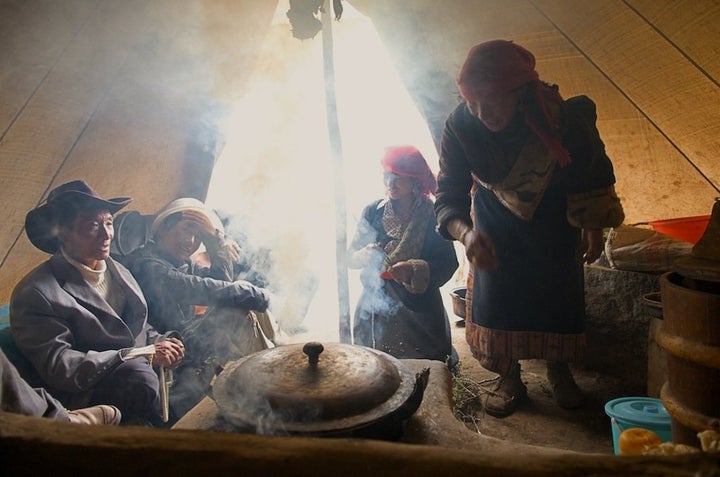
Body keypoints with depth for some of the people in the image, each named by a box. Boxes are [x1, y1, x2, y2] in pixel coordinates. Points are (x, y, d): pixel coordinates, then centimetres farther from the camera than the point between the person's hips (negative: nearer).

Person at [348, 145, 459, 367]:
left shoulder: (433, 216, -7)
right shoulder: (373, 211, 0)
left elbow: (448, 264, -11)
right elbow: (351, 257, 4)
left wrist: (413, 270, -28)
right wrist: (367, 255, -19)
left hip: (420, 311, -2)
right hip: (376, 311, 2)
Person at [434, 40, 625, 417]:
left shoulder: (564, 117, -32)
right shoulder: (460, 125, -31)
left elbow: (594, 171, -12)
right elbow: (448, 197, -28)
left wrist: (594, 229, -4)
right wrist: (465, 232, -50)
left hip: (554, 212, 0)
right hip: (496, 213, 1)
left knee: (560, 287, 1)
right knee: (493, 290, -7)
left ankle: (559, 371, 26)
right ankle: (508, 379, 12)